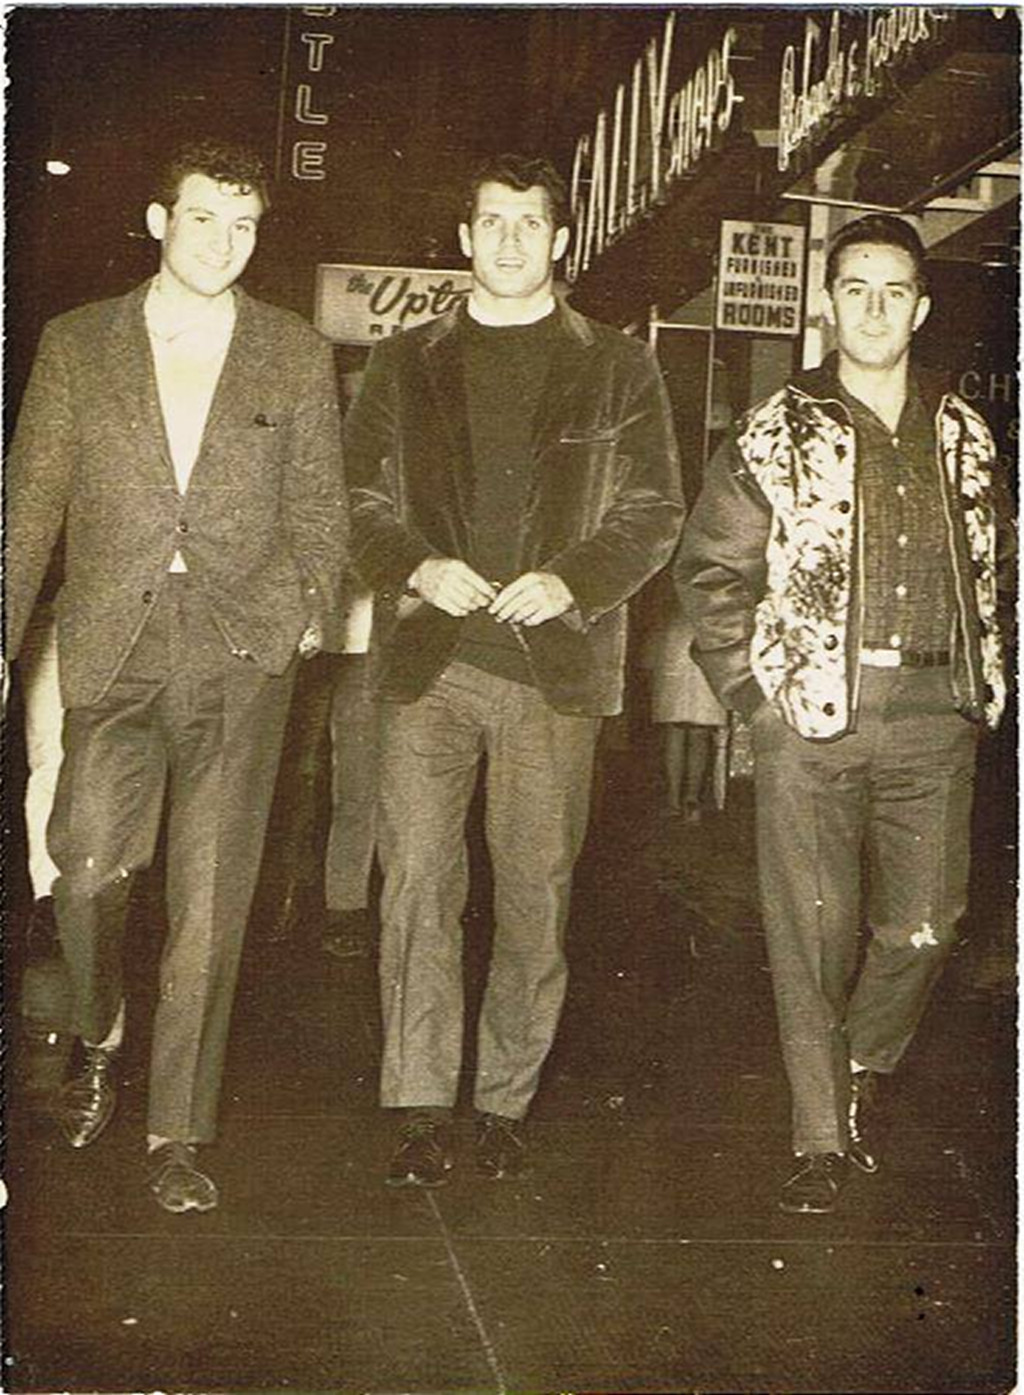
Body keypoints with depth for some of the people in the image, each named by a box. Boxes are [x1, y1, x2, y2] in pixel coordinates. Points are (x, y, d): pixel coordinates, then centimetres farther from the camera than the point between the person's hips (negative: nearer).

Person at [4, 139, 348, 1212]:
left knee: (209, 904, 0)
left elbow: (318, 511, 11)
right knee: (87, 874, -4)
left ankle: (175, 1133, 14)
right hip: (110, 651, 1)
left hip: (240, 658, 0)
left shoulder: (297, 357, 9)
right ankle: (97, 1046, 29)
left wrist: (303, 609, -5)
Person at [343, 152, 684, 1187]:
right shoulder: (403, 365, 14)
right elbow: (360, 498, 10)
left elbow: (654, 512, 5)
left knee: (536, 887, 3)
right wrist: (418, 566, -9)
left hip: (555, 663, -1)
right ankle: (421, 1107, 7)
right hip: (427, 659, 1)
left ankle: (505, 1101, 17)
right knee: (416, 879, -3)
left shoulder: (618, 371, 10)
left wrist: (571, 581, -11)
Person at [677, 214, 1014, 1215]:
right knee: (814, 933, -1)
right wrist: (751, 686, -3)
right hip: (812, 718, -3)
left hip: (935, 719, 3)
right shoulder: (777, 435, 3)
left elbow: (995, 565, 22)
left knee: (923, 927, 4)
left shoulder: (964, 438, 13)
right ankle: (821, 1139, 12)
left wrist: (981, 682, 12)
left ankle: (866, 1067, 33)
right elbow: (709, 569, 5)